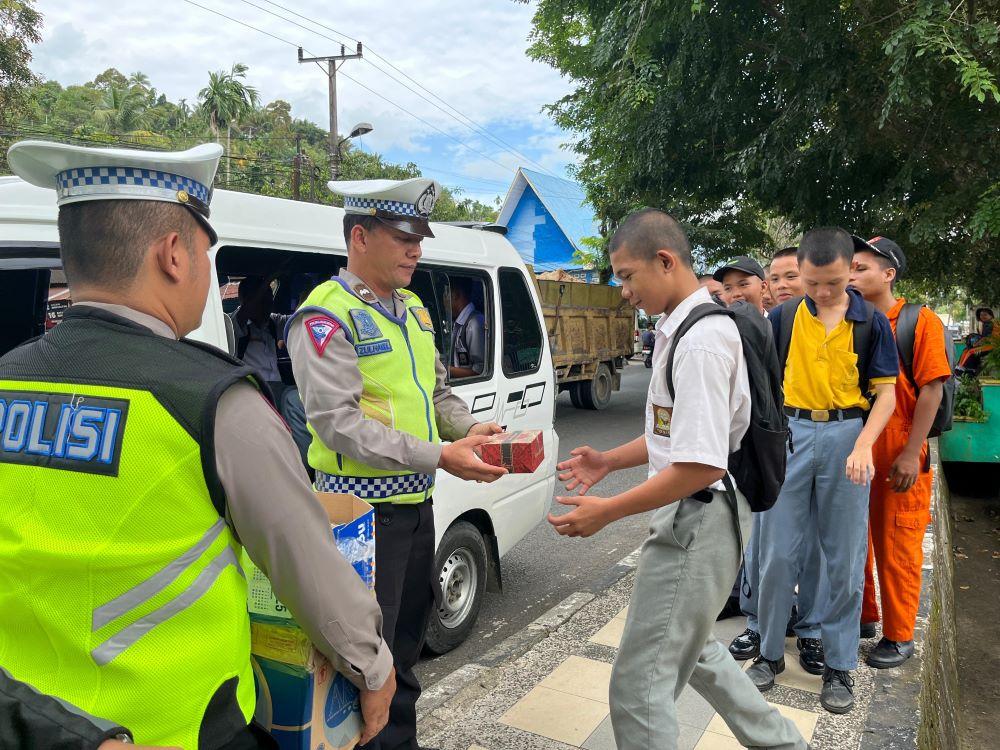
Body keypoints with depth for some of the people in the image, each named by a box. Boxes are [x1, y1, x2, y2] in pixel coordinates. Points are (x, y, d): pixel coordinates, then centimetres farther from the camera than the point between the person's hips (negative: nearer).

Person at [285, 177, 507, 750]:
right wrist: (440, 457, -26)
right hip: (363, 505, -8)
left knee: (407, 638, 22)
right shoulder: (326, 316, -16)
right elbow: (339, 421, -24)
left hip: (417, 501, 8)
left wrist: (470, 428, -2)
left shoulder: (414, 309, 10)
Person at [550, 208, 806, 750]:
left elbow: (702, 465, -27)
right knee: (688, 649, 28)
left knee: (640, 682, 0)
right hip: (696, 519, 11)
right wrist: (610, 460, 10)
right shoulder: (684, 328, 10)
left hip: (696, 519, -11)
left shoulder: (700, 343, -23)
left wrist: (608, 511, -20)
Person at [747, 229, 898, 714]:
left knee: (845, 557, 7)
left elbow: (885, 393, 0)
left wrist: (863, 446, -14)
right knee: (777, 553, 5)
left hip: (846, 439, 0)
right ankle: (771, 652, 22)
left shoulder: (871, 322, 0)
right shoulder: (783, 317, 2)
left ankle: (839, 665, 22)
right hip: (789, 433, 1)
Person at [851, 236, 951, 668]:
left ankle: (899, 636, 19)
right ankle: (862, 616, 32)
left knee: (897, 548, 4)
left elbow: (931, 390, -10)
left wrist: (911, 454, -14)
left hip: (898, 458, -5)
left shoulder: (920, 322, -6)